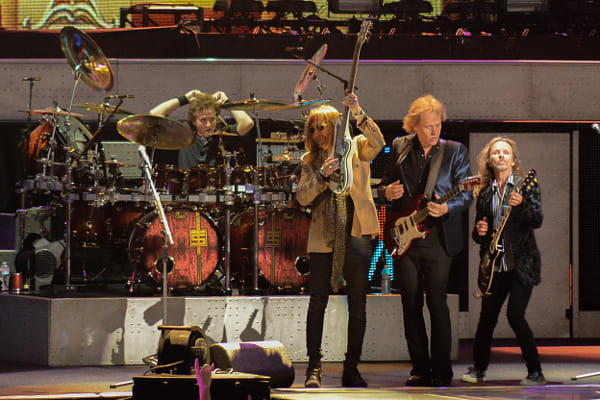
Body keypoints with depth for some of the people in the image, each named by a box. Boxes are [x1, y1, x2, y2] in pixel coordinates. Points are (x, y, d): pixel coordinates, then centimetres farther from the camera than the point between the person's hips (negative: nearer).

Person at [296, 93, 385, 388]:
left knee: (357, 303, 1)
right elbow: (302, 197, 2)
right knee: (318, 301, -3)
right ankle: (314, 367, 2)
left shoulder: (356, 148, 5)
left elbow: (377, 143, -17)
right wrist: (323, 176, -14)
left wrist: (359, 115, -30)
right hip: (323, 238, 2)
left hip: (356, 234, -1)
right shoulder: (311, 160, 12)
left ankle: (351, 369, 8)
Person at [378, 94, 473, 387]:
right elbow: (384, 184, 18)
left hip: (438, 238, -3)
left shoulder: (455, 151, 2)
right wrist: (386, 192, -6)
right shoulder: (399, 148, 9)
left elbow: (466, 194, -1)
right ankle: (420, 368, 13)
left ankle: (442, 370, 0)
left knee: (437, 303, -7)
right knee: (411, 304, 5)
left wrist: (447, 208, -20)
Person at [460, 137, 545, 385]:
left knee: (515, 316, -13)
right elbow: (478, 233, 18)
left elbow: (537, 221, -12)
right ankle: (478, 369, 18)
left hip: (522, 262, -4)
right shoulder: (484, 193, 12)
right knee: (487, 317, 1)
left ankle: (535, 372, -4)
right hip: (494, 264, 4)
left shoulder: (527, 186, 1)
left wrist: (521, 204, -30)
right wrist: (479, 232, -5)